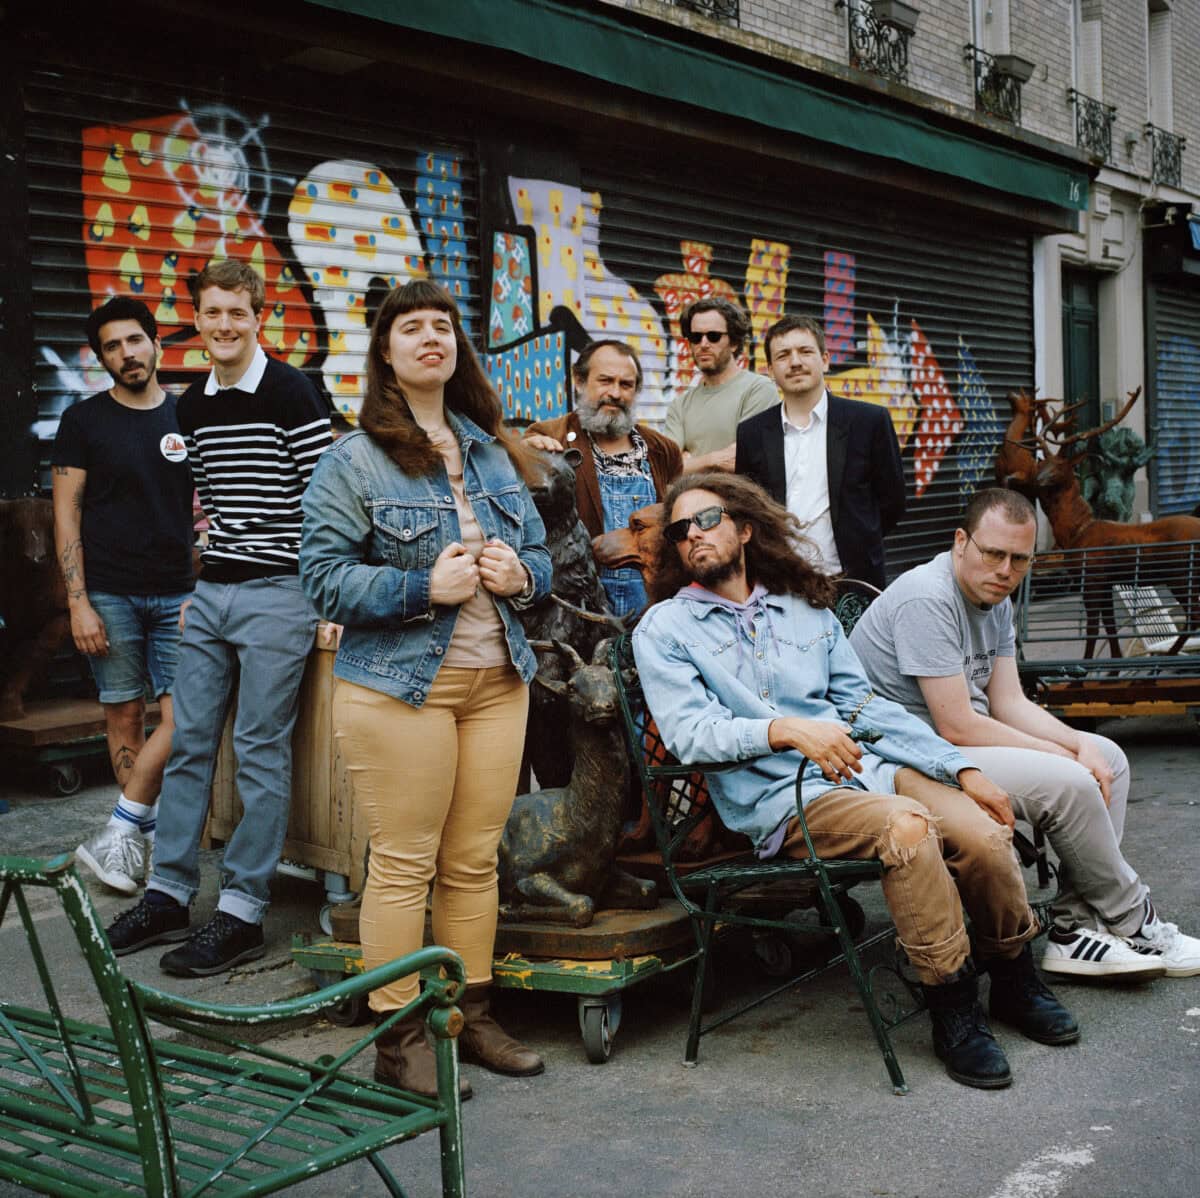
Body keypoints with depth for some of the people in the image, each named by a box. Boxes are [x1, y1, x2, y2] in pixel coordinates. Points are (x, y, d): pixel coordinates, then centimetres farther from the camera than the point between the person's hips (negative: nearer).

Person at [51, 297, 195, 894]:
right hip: (110, 594, -1)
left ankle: (118, 832, 1)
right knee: (124, 714, 3)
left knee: (181, 716, -8)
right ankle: (151, 829, 15)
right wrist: (78, 603, -8)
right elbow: (66, 515, 0)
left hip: (177, 594, 2)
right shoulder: (84, 420, 2)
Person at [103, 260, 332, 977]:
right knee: (189, 743, 10)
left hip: (276, 594, -7)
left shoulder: (291, 394, -8)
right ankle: (170, 897, 20)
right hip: (213, 594, 7)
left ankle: (243, 913, 5)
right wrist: (205, 578, 18)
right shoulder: (194, 405, 14)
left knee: (261, 752, -2)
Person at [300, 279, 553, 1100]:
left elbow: (540, 551, 20)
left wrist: (521, 573, -3)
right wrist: (421, 587, -20)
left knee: (476, 860, 10)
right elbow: (325, 572, -10)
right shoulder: (355, 459, -4)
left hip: (497, 680, 5)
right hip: (399, 684, -5)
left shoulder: (493, 452, 15)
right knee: (404, 864, 0)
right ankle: (399, 1035, 11)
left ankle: (473, 1012, 23)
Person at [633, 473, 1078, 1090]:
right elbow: (689, 732, -8)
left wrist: (961, 768, 8)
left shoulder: (805, 608, 20)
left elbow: (865, 703, 18)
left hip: (863, 766, 5)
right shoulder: (663, 630, 6)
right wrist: (785, 729, -25)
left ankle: (1014, 980, 7)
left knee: (982, 833, -20)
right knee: (907, 826, -32)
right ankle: (951, 1005, -16)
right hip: (777, 798, -5)